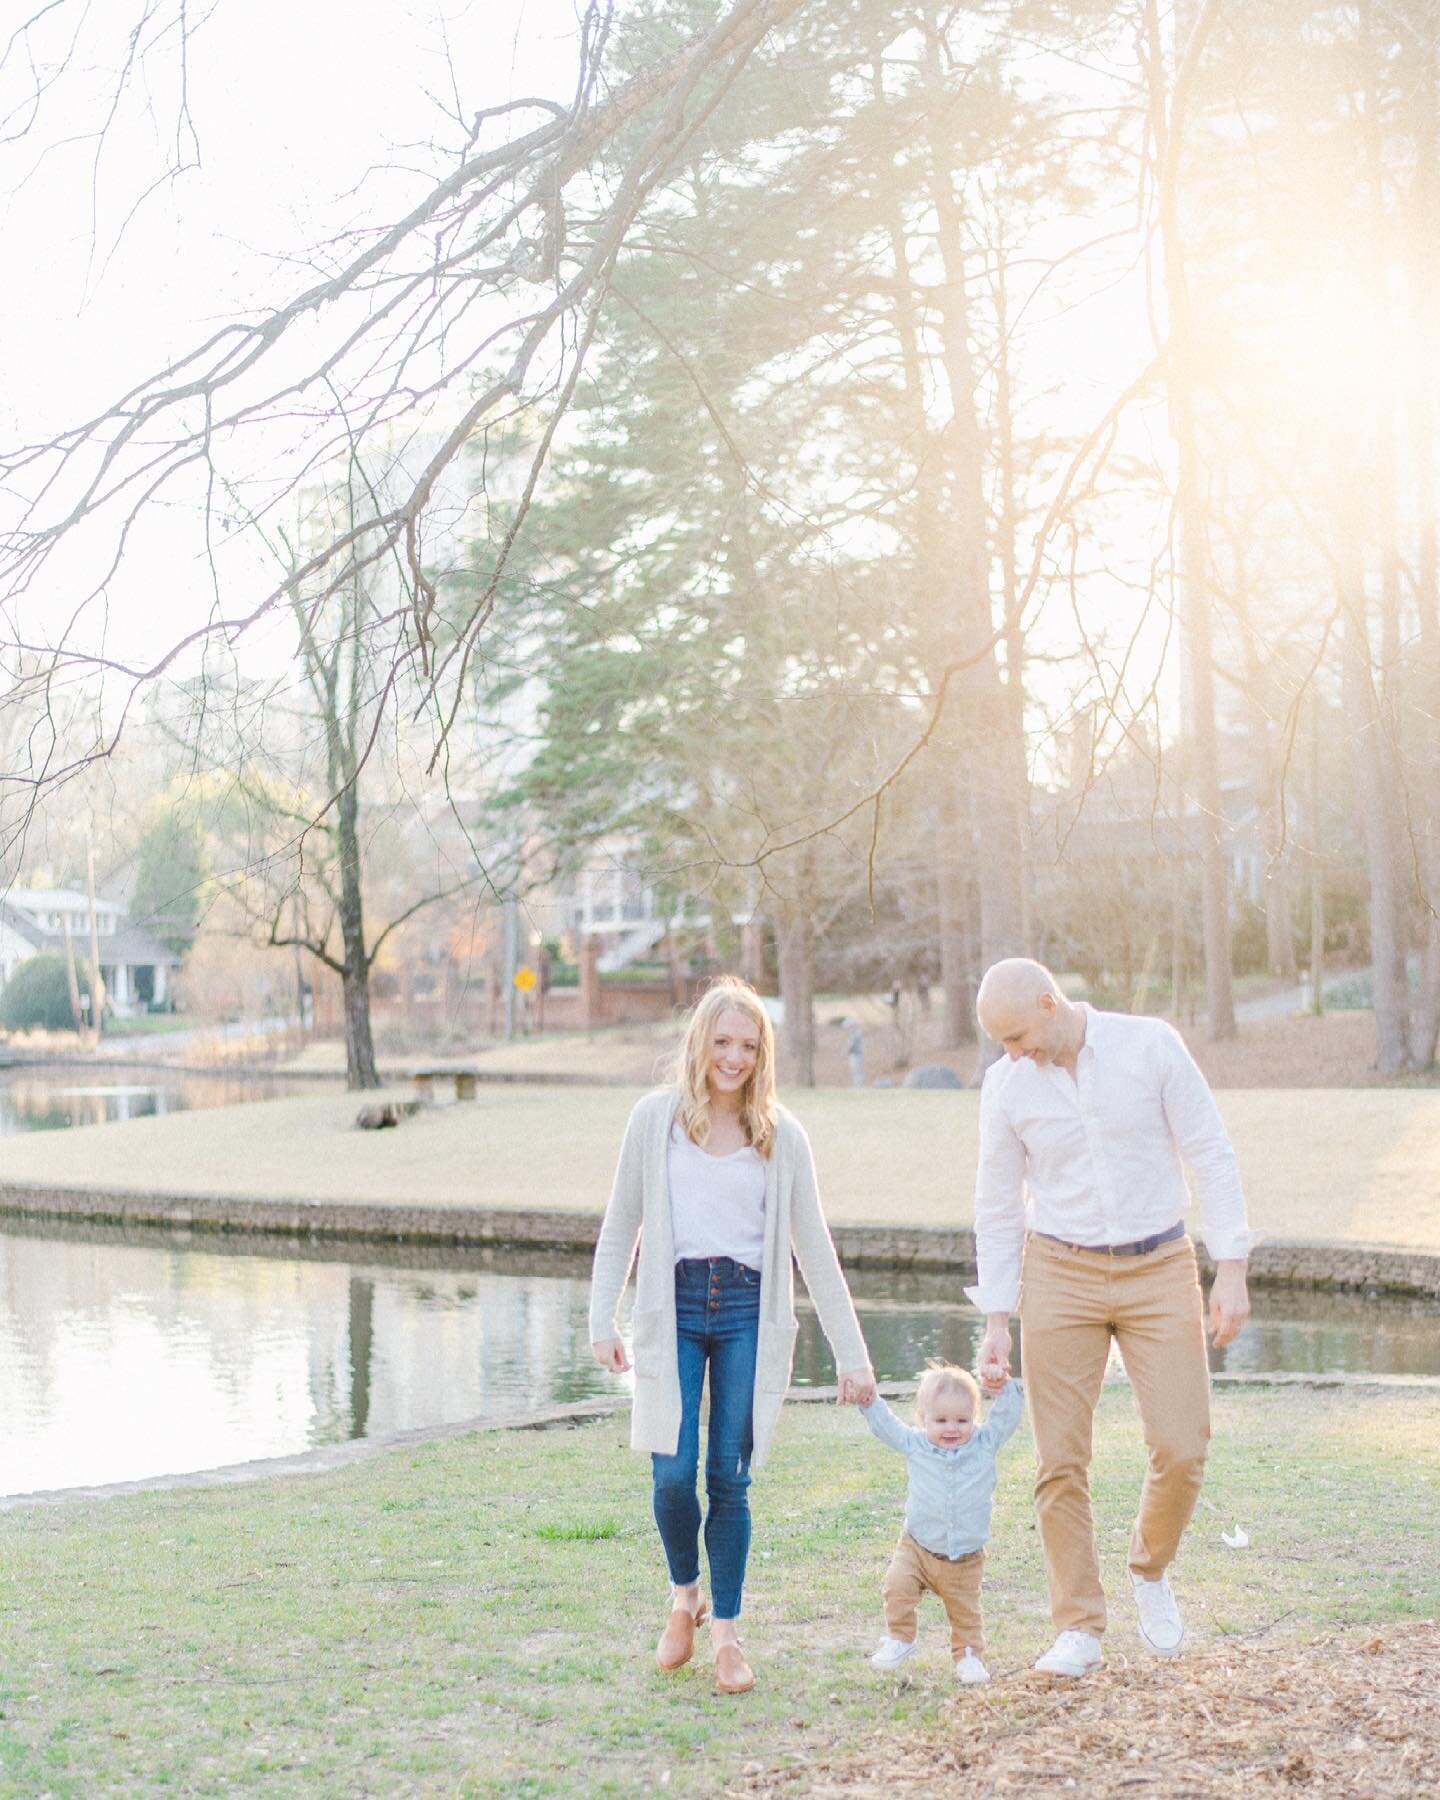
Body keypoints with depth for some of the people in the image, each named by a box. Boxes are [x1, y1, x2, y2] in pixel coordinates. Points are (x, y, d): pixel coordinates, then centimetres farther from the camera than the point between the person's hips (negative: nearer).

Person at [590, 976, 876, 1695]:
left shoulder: (781, 1134, 6)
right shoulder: (656, 1118, 4)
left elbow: (814, 1249, 7)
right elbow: (620, 1227, 8)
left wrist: (851, 1356, 4)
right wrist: (602, 1321, -1)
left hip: (749, 1313, 1)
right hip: (673, 1308, 0)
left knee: (730, 1480, 0)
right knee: (674, 1474, -7)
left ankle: (727, 1631, 15)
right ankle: (684, 1596, 22)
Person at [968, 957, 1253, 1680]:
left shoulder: (1151, 1046, -7)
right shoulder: (1004, 1085, -2)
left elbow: (1210, 1155, -3)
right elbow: (997, 1208, 6)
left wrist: (1231, 1269, -8)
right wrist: (995, 1321, 4)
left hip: (1160, 1270, -1)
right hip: (1061, 1275, 1)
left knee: (1182, 1450, -7)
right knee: (1060, 1461, -2)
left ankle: (1150, 1570, 22)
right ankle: (1078, 1629, 10)